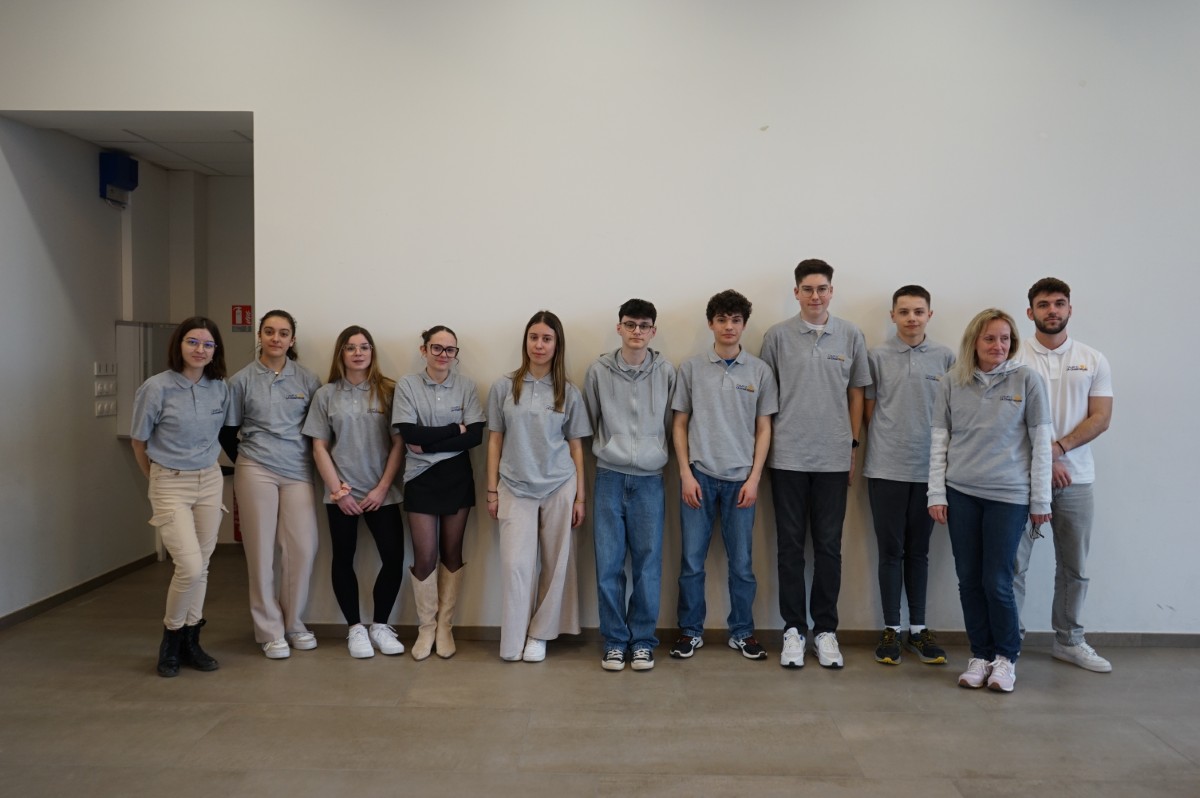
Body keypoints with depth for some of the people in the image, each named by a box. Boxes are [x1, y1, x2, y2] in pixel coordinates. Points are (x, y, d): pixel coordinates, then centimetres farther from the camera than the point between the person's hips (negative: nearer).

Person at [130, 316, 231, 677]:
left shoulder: (220, 388, 0)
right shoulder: (156, 388, -12)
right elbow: (139, 443, 0)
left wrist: (207, 466, 13)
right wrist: (159, 478, 11)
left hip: (210, 481, 4)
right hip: (170, 485, -4)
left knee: (200, 567, 9)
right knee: (190, 566, -13)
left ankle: (190, 642, 24)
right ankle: (171, 636, 13)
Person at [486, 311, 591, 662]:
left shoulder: (568, 393, 4)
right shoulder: (504, 387, 2)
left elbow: (576, 446, 6)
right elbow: (495, 441, 5)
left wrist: (580, 497, 3)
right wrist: (491, 491, 2)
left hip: (559, 487, 1)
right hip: (515, 488, -1)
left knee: (555, 564, 5)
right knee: (516, 565, -5)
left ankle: (539, 635, 19)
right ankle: (513, 642, 8)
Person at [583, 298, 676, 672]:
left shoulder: (666, 371, 1)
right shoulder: (598, 371, 1)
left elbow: (672, 424, 8)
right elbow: (589, 423, 10)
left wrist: (656, 453, 7)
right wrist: (607, 449, 9)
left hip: (650, 480, 0)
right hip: (609, 478, 0)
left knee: (648, 565, 4)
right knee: (608, 565, 3)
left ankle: (642, 640, 18)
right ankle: (614, 640, 16)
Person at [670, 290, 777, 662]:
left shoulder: (760, 371, 4)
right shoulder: (691, 367, 2)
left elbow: (764, 429, 5)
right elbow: (679, 424, 4)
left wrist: (754, 478, -3)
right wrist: (685, 473, -4)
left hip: (740, 479, 1)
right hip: (699, 476, 0)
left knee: (742, 563, 7)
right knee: (692, 560, 5)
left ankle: (742, 632, 22)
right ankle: (690, 631, 20)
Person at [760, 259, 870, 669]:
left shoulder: (851, 336, 5)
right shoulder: (777, 336, 0)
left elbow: (856, 394, 10)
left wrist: (854, 446, 6)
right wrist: (763, 447, 2)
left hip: (833, 458, 1)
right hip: (788, 457, -1)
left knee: (829, 546, 7)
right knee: (791, 545, 6)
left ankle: (826, 629, 19)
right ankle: (794, 629, 16)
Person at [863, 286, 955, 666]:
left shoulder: (945, 357, 5)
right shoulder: (876, 356, 1)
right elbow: (868, 409, 6)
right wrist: (885, 444, 4)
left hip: (929, 469, 2)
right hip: (886, 469, -1)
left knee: (918, 551, 11)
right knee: (891, 552, 4)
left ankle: (918, 628, 20)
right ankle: (891, 629, 14)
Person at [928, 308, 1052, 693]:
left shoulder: (1027, 379, -2)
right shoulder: (952, 383, 4)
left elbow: (1041, 441, 0)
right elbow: (939, 440, 5)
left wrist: (1040, 499, -1)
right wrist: (936, 495, 1)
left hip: (1009, 495, -2)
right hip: (961, 493, 2)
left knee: (997, 581, -1)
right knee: (969, 580, 7)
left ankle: (1006, 656, 20)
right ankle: (980, 655, 23)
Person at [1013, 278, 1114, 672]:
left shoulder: (1093, 361, 6)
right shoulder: (1015, 361, -1)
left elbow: (1100, 417, -2)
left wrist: (1059, 447, -16)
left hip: (1076, 477, 3)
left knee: (1074, 566, 12)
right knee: (1014, 563, 0)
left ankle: (1068, 640, 27)